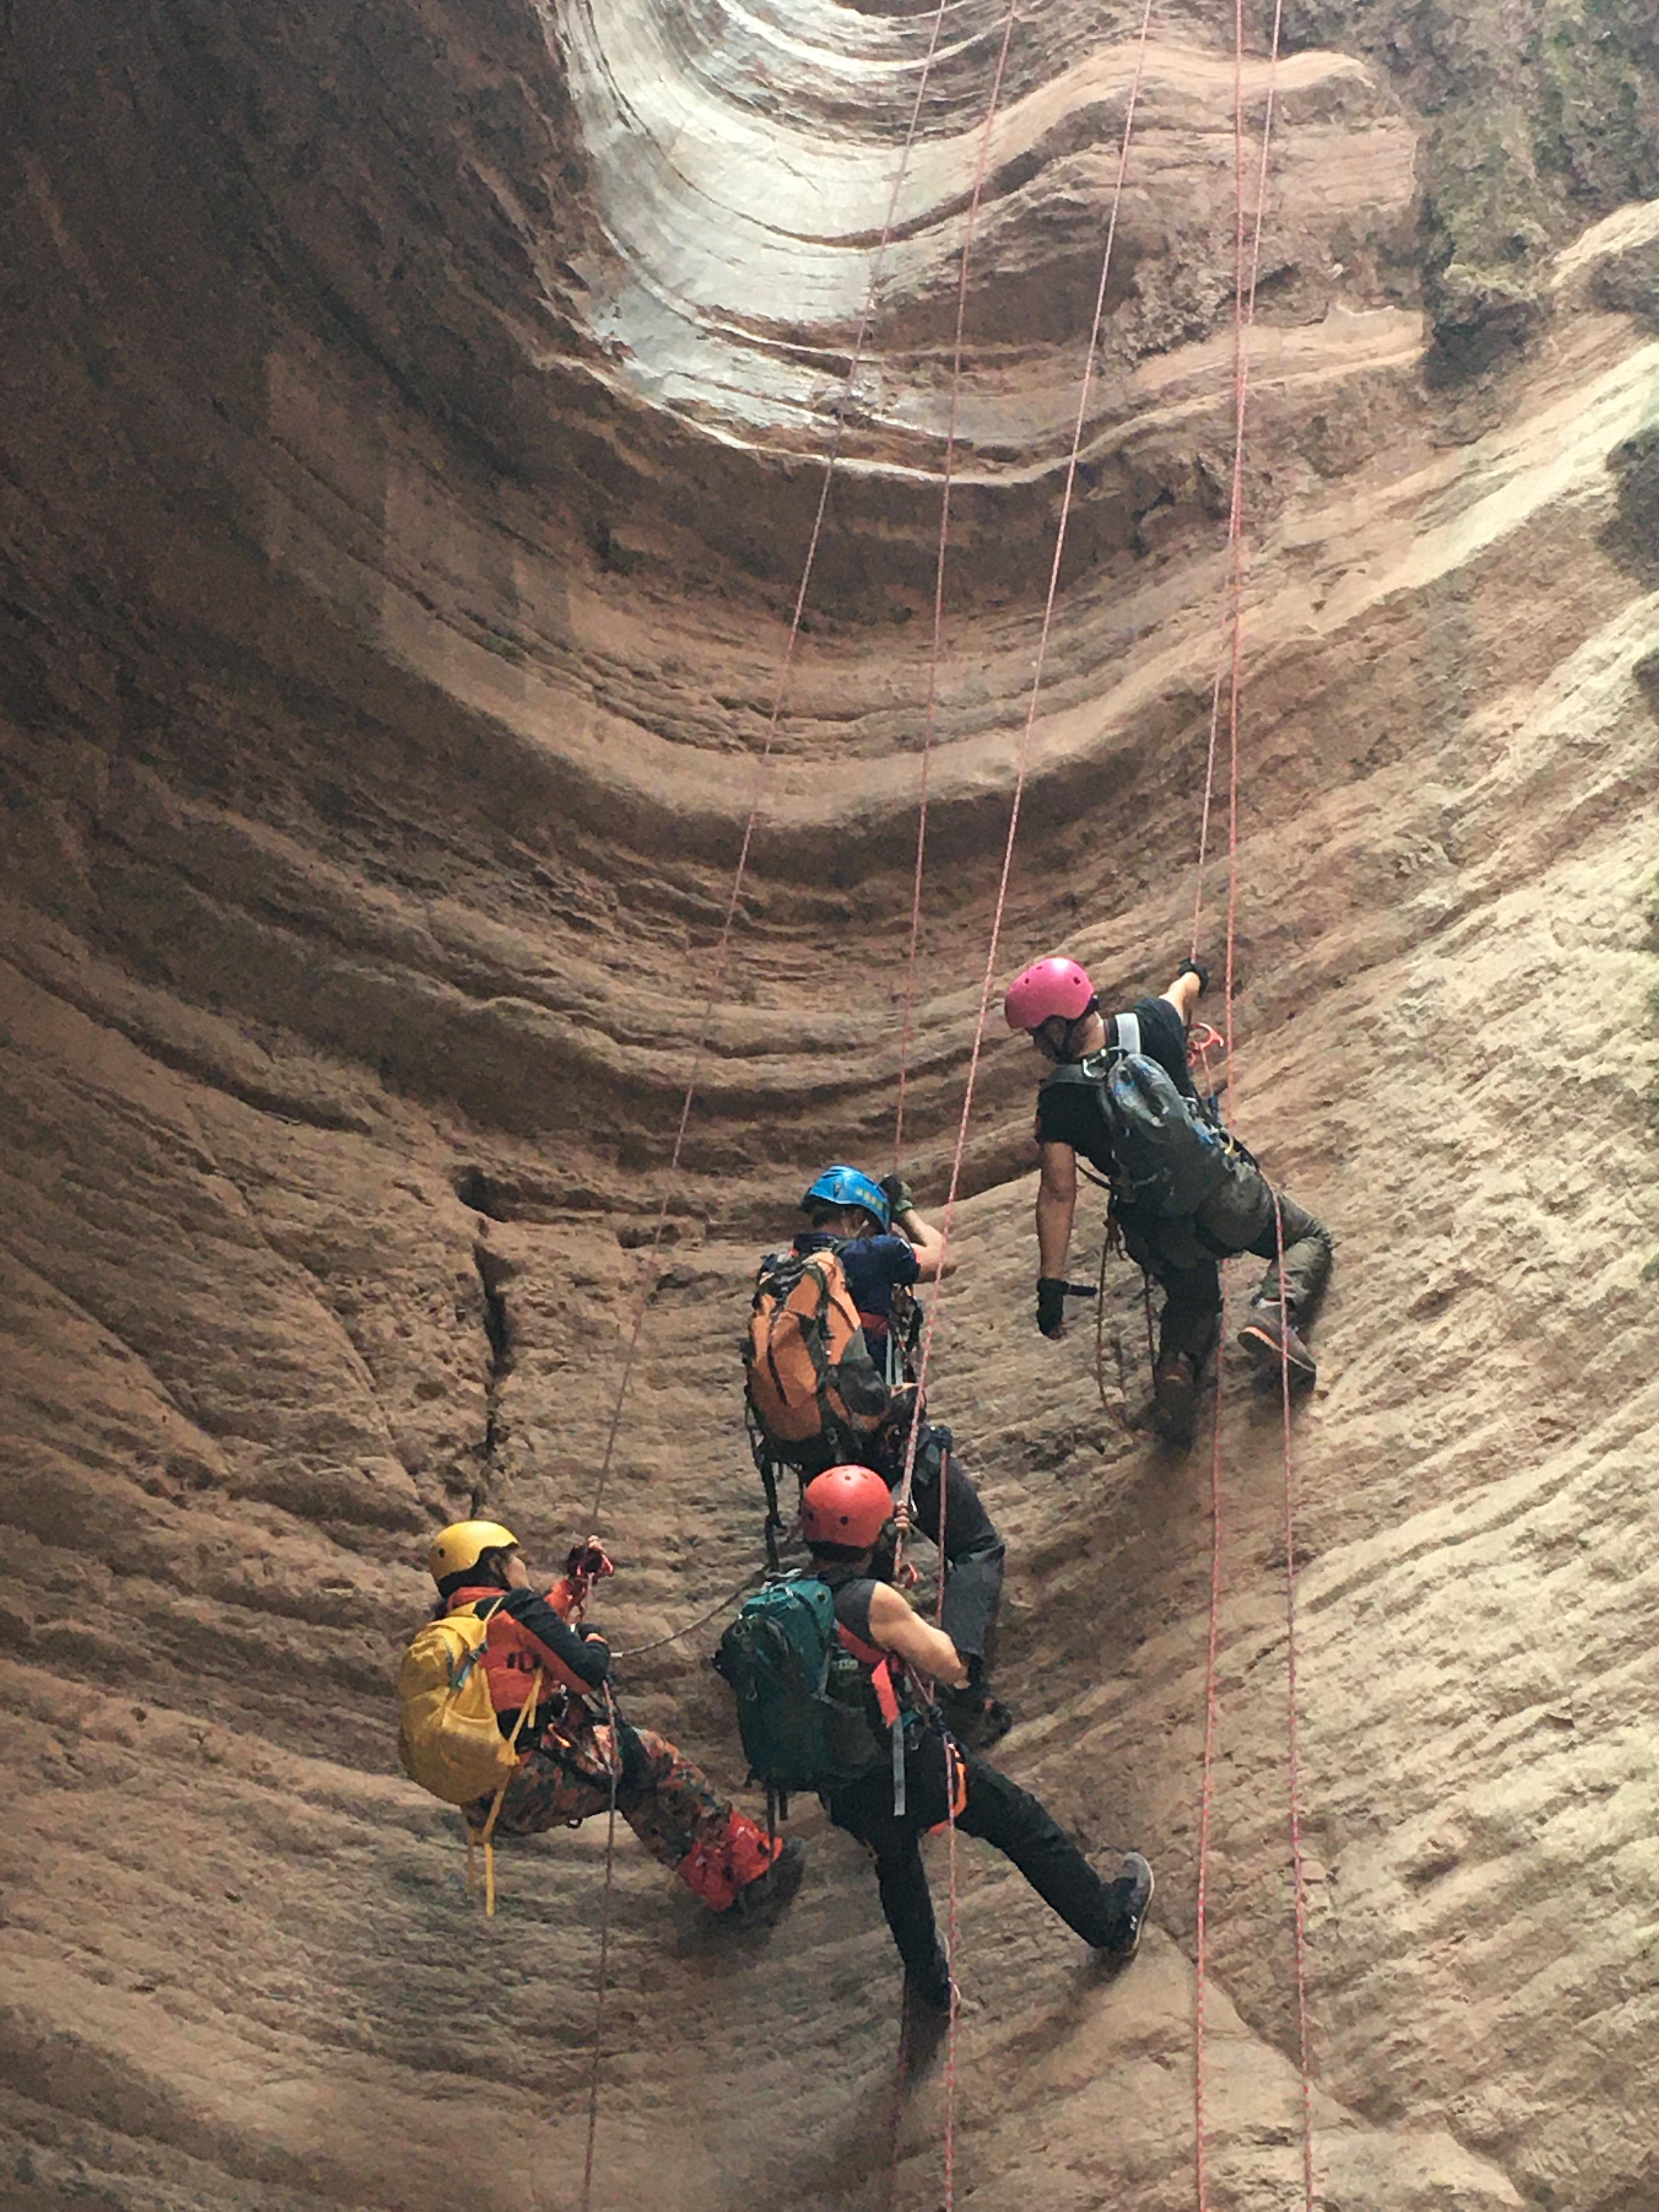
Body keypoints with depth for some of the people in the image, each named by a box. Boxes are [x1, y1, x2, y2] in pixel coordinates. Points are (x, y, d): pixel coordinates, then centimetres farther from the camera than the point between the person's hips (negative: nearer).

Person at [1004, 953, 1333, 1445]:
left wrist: (1051, 1284, -10)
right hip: (1225, 1194, 0)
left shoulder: (1059, 1099, -13)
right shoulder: (1152, 1023, -7)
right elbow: (1186, 990, 17)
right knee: (1310, 1240, 27)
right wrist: (1193, 974, 42)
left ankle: (1177, 1360, -2)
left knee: (1193, 1302, 31)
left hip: (1159, 1233, 0)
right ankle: (1274, 1310, -3)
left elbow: (1058, 1193, -15)